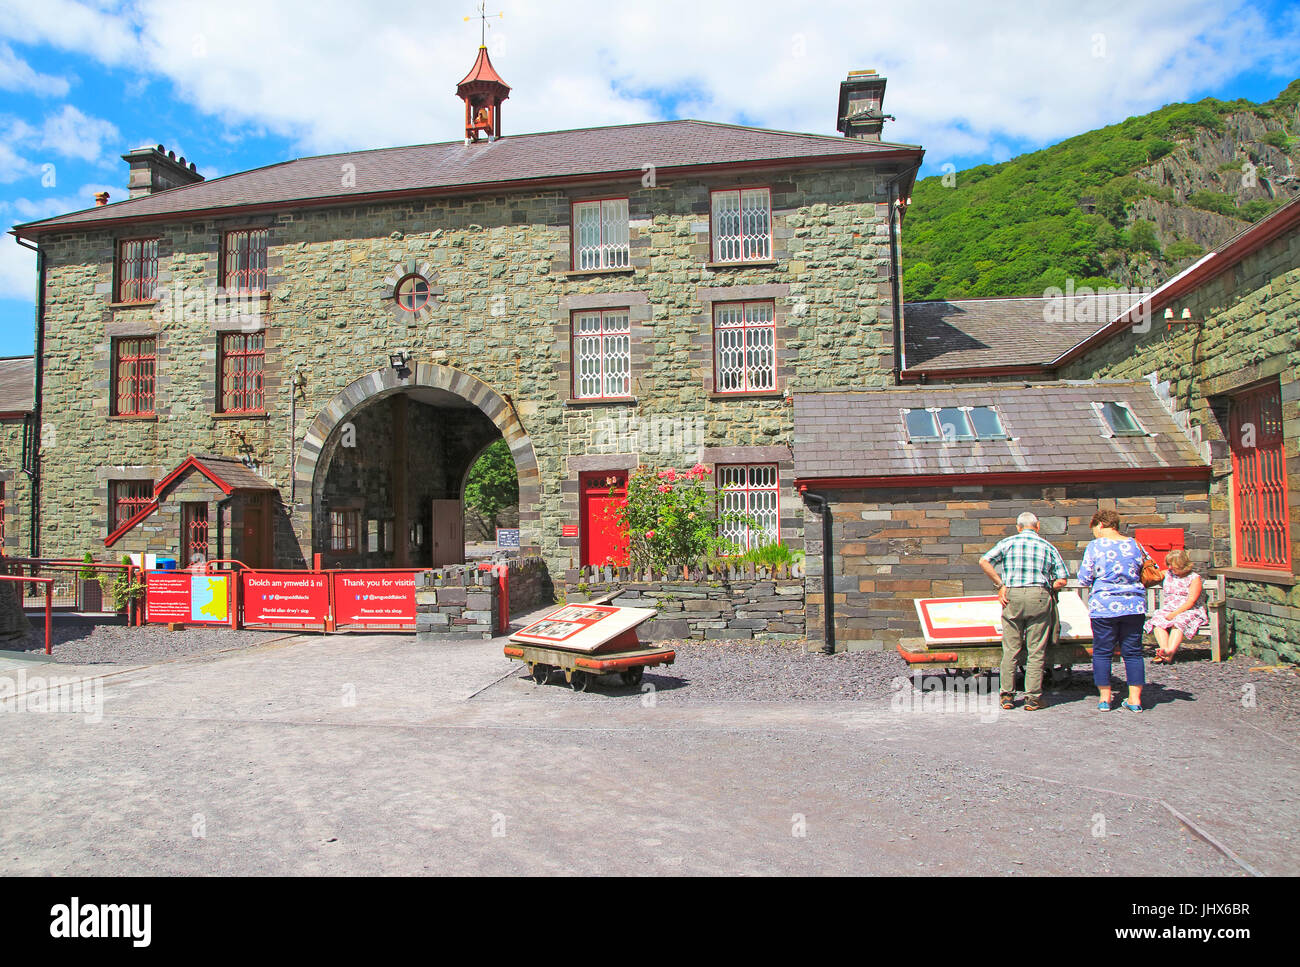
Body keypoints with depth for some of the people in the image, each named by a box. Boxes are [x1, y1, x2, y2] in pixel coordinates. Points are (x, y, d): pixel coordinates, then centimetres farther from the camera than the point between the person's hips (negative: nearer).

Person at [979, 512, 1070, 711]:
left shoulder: (1008, 543, 8)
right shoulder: (1048, 547, 9)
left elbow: (984, 562, -4)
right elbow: (1062, 580, 3)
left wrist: (1001, 585, 1)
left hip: (1012, 596, 0)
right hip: (1039, 597, 0)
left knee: (1010, 650, 7)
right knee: (1036, 651, 4)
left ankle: (1007, 696, 9)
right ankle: (1033, 698, 5)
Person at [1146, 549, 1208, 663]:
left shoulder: (1194, 578, 1)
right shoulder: (1166, 574, 16)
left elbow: (1191, 601, -10)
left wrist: (1175, 613, -19)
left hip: (1189, 611, -4)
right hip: (1168, 610, 4)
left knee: (1179, 621, -36)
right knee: (1157, 620, -28)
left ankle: (1170, 651, -56)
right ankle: (1164, 650, -48)